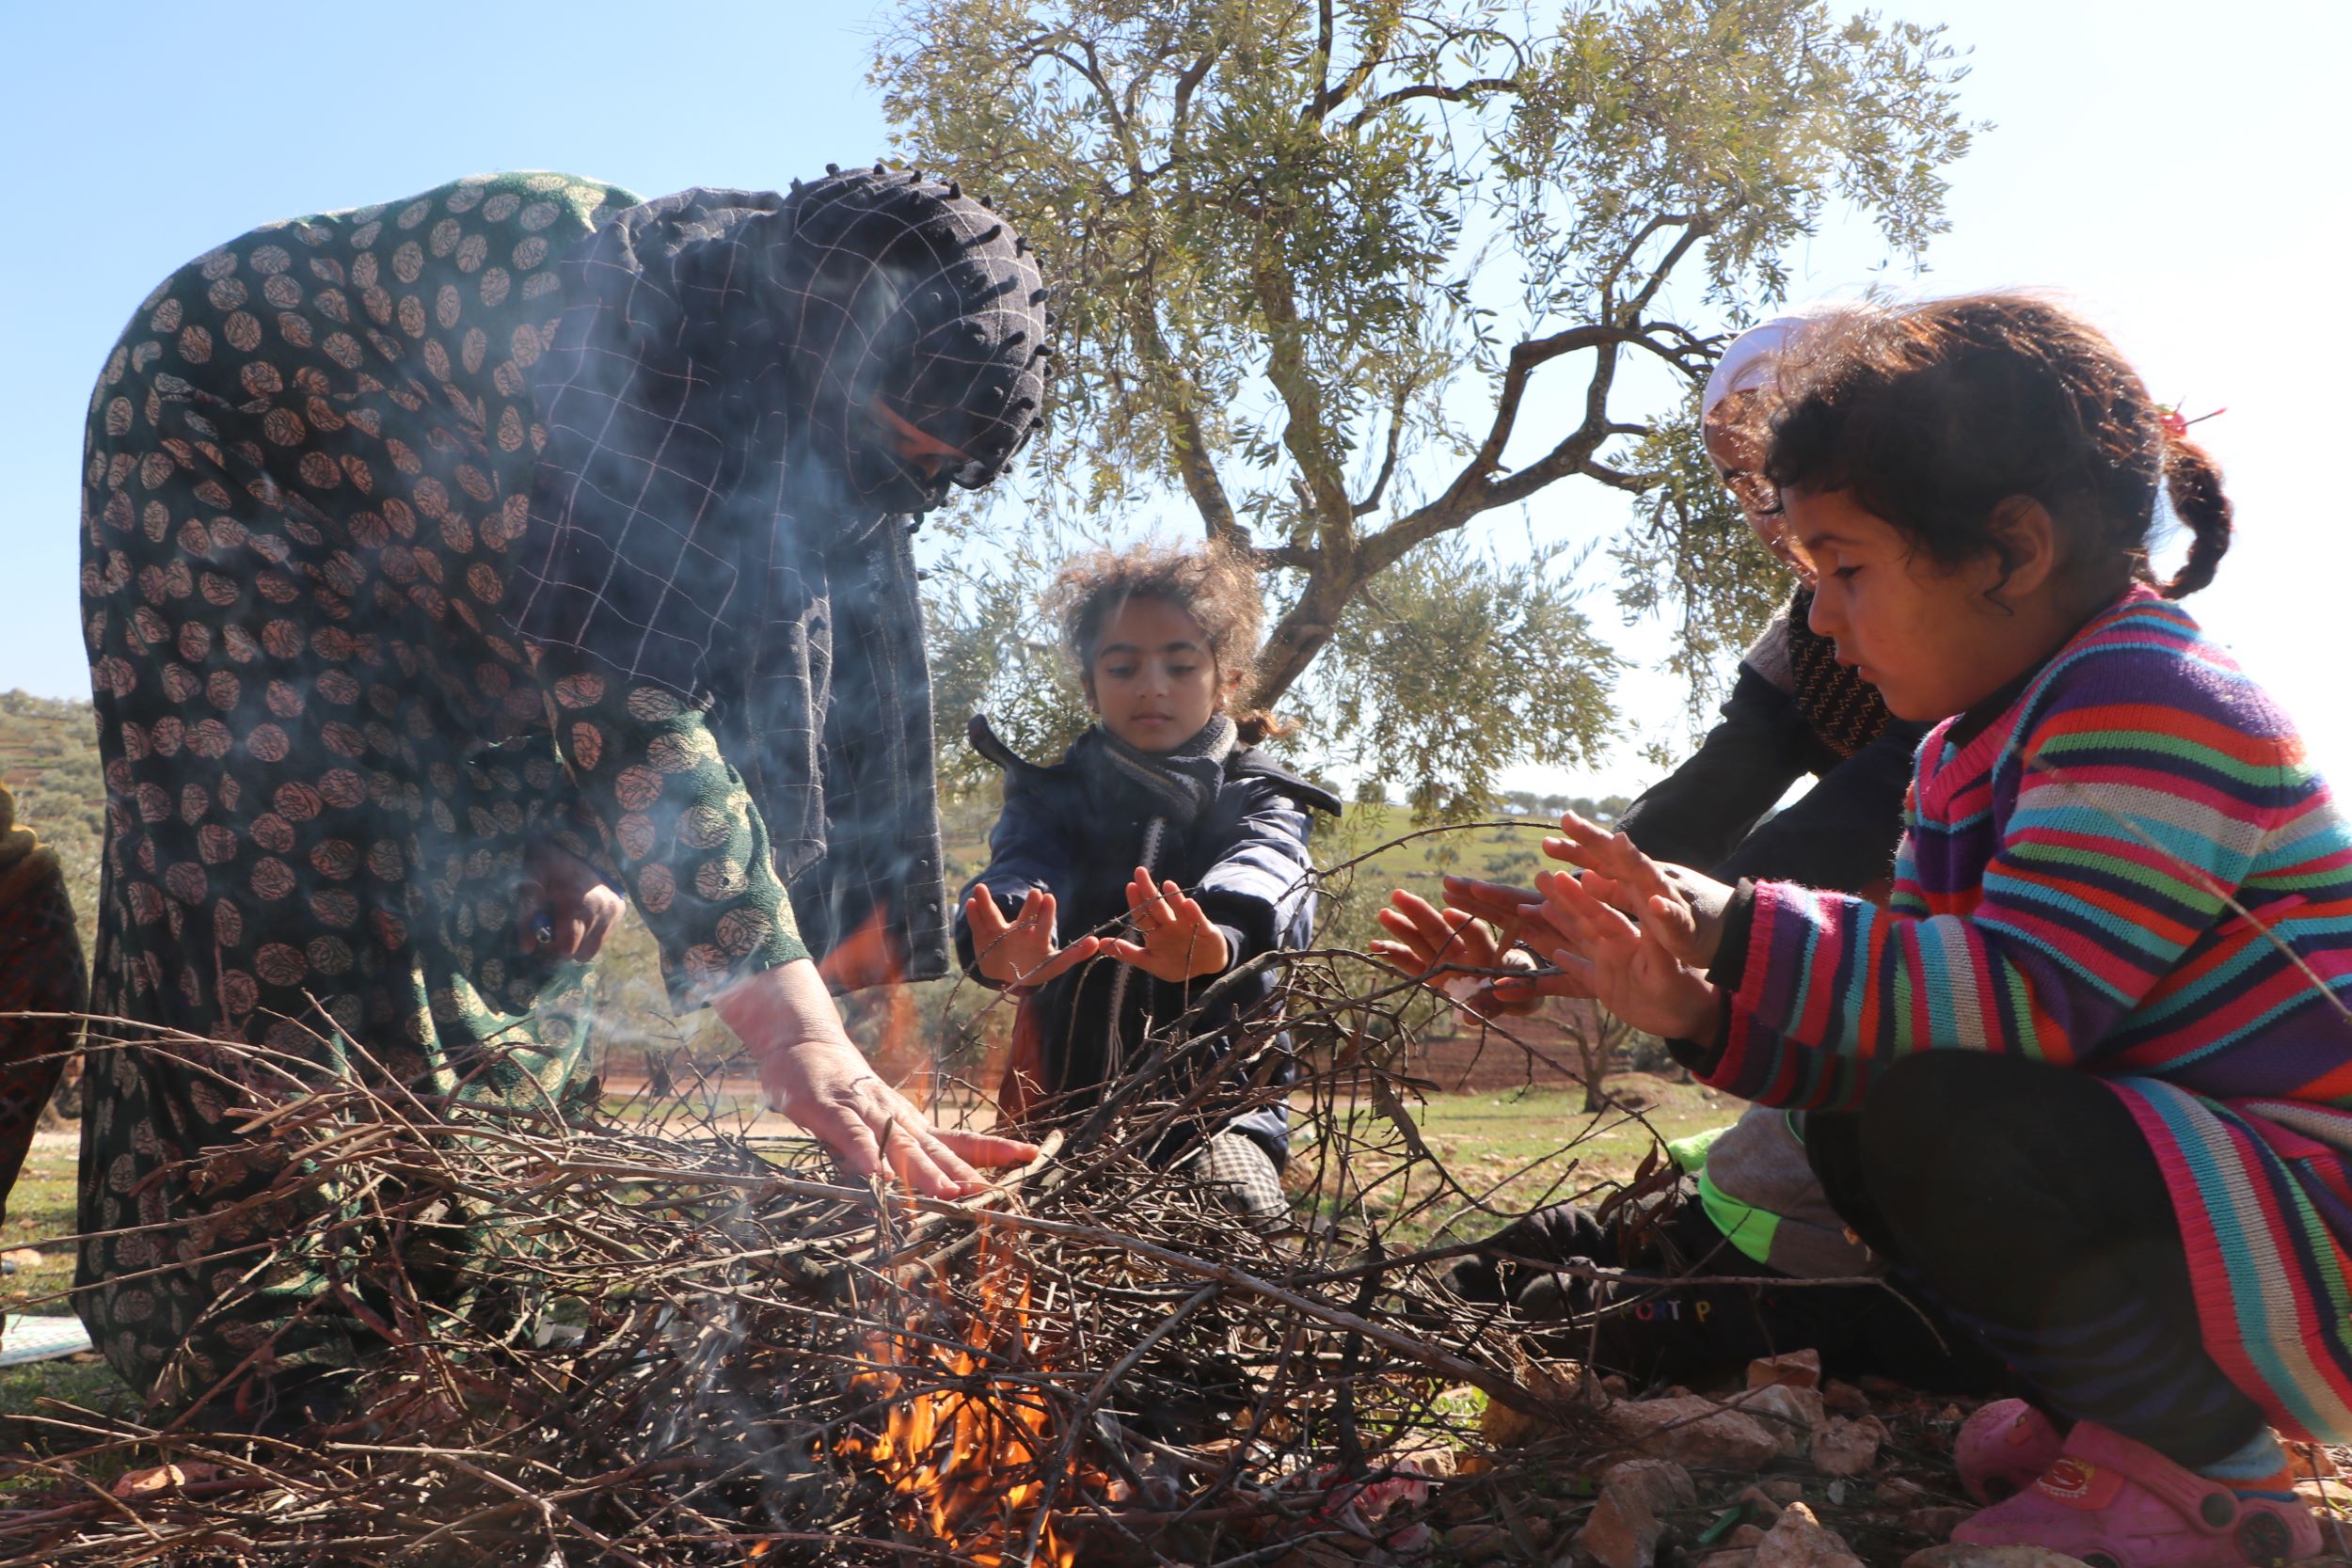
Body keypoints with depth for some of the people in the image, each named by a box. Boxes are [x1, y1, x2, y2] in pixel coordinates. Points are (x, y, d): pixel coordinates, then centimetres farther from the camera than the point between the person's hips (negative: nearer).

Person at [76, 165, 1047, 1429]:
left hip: (415, 541, 7)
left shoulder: (795, 407, -14)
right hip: (228, 445, -7)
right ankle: (269, 1350, -11)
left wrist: (595, 836, -20)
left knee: (510, 879, 1)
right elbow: (614, 685, -46)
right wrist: (802, 1041, -51)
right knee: (279, 861, -17)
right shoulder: (644, 319, -40)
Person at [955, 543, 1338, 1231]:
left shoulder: (1260, 800, 5)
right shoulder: (1054, 793, 10)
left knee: (1252, 1228, -29)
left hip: (1215, 1099, -2)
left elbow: (1260, 877, -22)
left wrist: (1213, 940, -49)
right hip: (1066, 1097, 2)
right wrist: (1006, 946, -43)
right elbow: (1023, 866, -15)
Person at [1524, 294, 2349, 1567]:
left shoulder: (2152, 706, -20)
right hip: (2160, 1182, 10)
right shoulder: (1968, 754, 11)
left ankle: (2204, 1466, -9)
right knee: (1837, 1150, 13)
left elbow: (2024, 995, -29)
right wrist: (1702, 1008, -4)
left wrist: (1740, 932, -26)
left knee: (1941, 1129, -32)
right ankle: (2092, 1401, 12)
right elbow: (1926, 1004, 10)